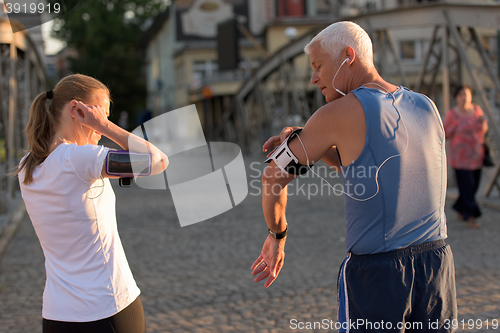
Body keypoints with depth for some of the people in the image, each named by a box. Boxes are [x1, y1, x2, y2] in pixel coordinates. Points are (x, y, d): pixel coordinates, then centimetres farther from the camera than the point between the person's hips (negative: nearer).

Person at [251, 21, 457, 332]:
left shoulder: (339, 112, -10)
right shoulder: (426, 107, 8)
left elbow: (274, 178, -2)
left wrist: (277, 236, 15)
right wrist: (303, 142, 10)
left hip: (377, 271, -6)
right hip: (438, 260, 6)